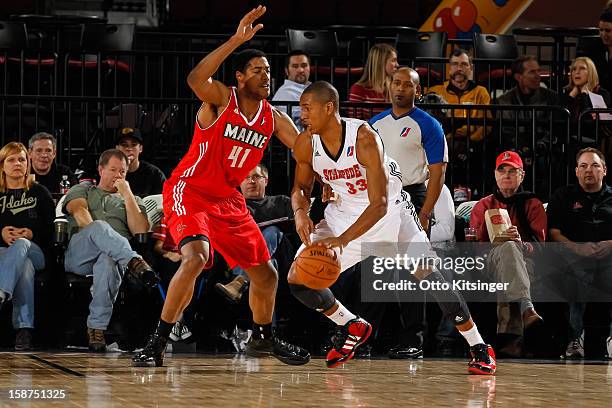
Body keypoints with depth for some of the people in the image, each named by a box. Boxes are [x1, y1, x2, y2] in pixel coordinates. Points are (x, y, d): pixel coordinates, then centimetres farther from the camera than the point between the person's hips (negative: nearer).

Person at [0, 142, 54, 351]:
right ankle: (24, 328, -52)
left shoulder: (39, 193, 23)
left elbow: (50, 229, 12)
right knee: (25, 266, -39)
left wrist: (32, 234, -9)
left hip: (34, 250, 0)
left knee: (21, 244, -41)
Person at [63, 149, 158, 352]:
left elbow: (141, 231, 11)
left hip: (115, 253, 1)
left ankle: (97, 328, -44)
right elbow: (79, 211, 5)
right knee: (100, 226, -37)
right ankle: (134, 263, -59)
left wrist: (127, 194, 10)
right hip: (78, 255, -1)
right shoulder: (82, 189, 30)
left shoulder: (133, 200, 31)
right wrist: (96, 233, -13)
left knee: (108, 262, -41)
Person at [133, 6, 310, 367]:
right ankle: (157, 343, -23)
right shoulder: (221, 98, -13)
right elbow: (195, 79, -35)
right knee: (196, 257, -31)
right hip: (190, 191, -7)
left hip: (229, 200, 7)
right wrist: (236, 40, -42)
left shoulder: (275, 119, 3)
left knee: (266, 273, 11)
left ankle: (263, 338, 38)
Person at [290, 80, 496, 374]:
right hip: (344, 212, 5)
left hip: (388, 208, -5)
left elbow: (379, 205, -32)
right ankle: (351, 328, 19)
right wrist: (300, 211, -22)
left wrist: (342, 240, -44)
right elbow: (301, 188, 4)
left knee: (425, 272, -16)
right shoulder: (305, 144, -15)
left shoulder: (364, 137, -31)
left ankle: (480, 348, -7)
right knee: (298, 279, -5)